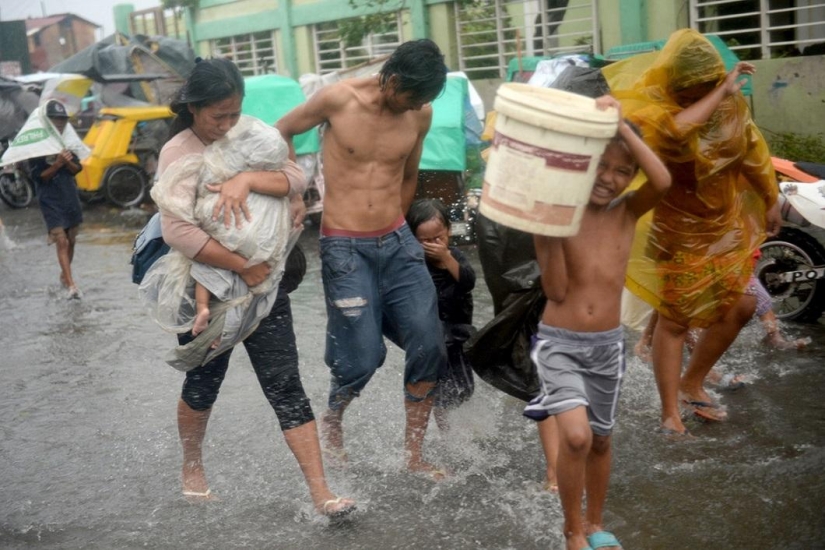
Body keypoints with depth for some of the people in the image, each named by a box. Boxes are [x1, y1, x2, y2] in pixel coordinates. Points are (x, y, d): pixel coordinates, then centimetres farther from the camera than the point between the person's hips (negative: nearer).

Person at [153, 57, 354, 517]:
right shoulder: (178, 153, -12)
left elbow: (296, 178, -11)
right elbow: (178, 232, -26)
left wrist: (247, 180, -28)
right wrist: (242, 267, -23)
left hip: (263, 283, 3)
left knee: (286, 386, -1)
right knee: (204, 384, 14)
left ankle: (321, 493, 0)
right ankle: (193, 468, 42)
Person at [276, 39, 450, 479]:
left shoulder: (420, 115, 1)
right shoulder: (337, 99, -10)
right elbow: (281, 132, 6)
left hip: (398, 242, 4)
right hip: (345, 248, -4)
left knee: (429, 345, -5)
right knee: (363, 358, -4)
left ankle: (414, 454, 12)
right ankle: (331, 422, 30)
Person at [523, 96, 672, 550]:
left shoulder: (628, 212, -1)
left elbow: (663, 181, -24)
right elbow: (556, 290, -14)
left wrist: (620, 122, -26)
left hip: (607, 345, 3)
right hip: (558, 343, -3)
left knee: (600, 440, 17)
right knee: (576, 437, -19)